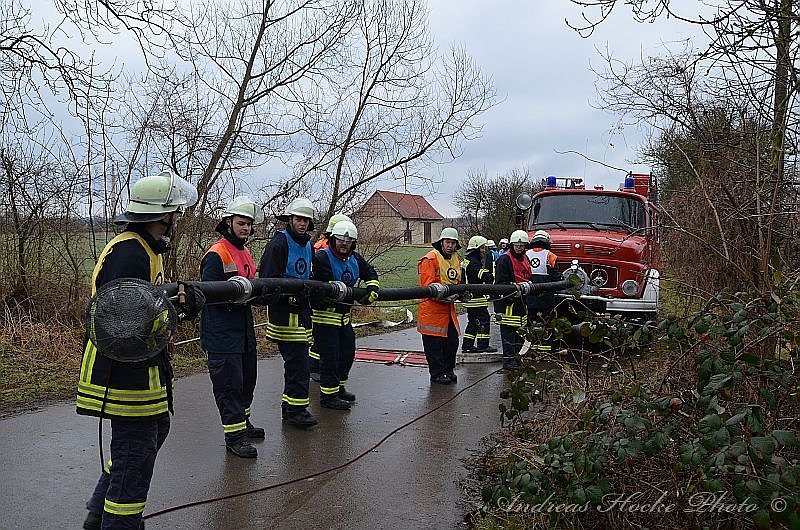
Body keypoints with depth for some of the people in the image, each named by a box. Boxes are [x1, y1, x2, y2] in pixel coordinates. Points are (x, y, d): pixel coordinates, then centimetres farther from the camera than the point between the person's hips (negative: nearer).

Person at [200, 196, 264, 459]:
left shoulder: (244, 252, 15)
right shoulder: (217, 254, -14)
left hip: (243, 328, 10)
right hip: (222, 331, -9)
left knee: (247, 378, 20)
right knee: (229, 383, -4)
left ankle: (242, 422, 36)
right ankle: (234, 434, 4)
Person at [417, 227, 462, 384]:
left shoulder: (456, 259, 14)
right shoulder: (430, 259, -13)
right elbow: (427, 286, -18)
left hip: (449, 307, 8)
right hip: (432, 307, -8)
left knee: (452, 340, 12)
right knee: (434, 343, 0)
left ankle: (448, 370, 27)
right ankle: (437, 373, 10)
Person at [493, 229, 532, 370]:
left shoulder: (525, 259, 16)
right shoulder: (504, 259, -11)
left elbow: (528, 279, 27)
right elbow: (500, 283, -16)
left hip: (521, 301, 8)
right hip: (508, 301, -8)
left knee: (520, 329, 14)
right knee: (508, 331, -6)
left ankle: (518, 356, 24)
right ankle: (508, 360, 0)